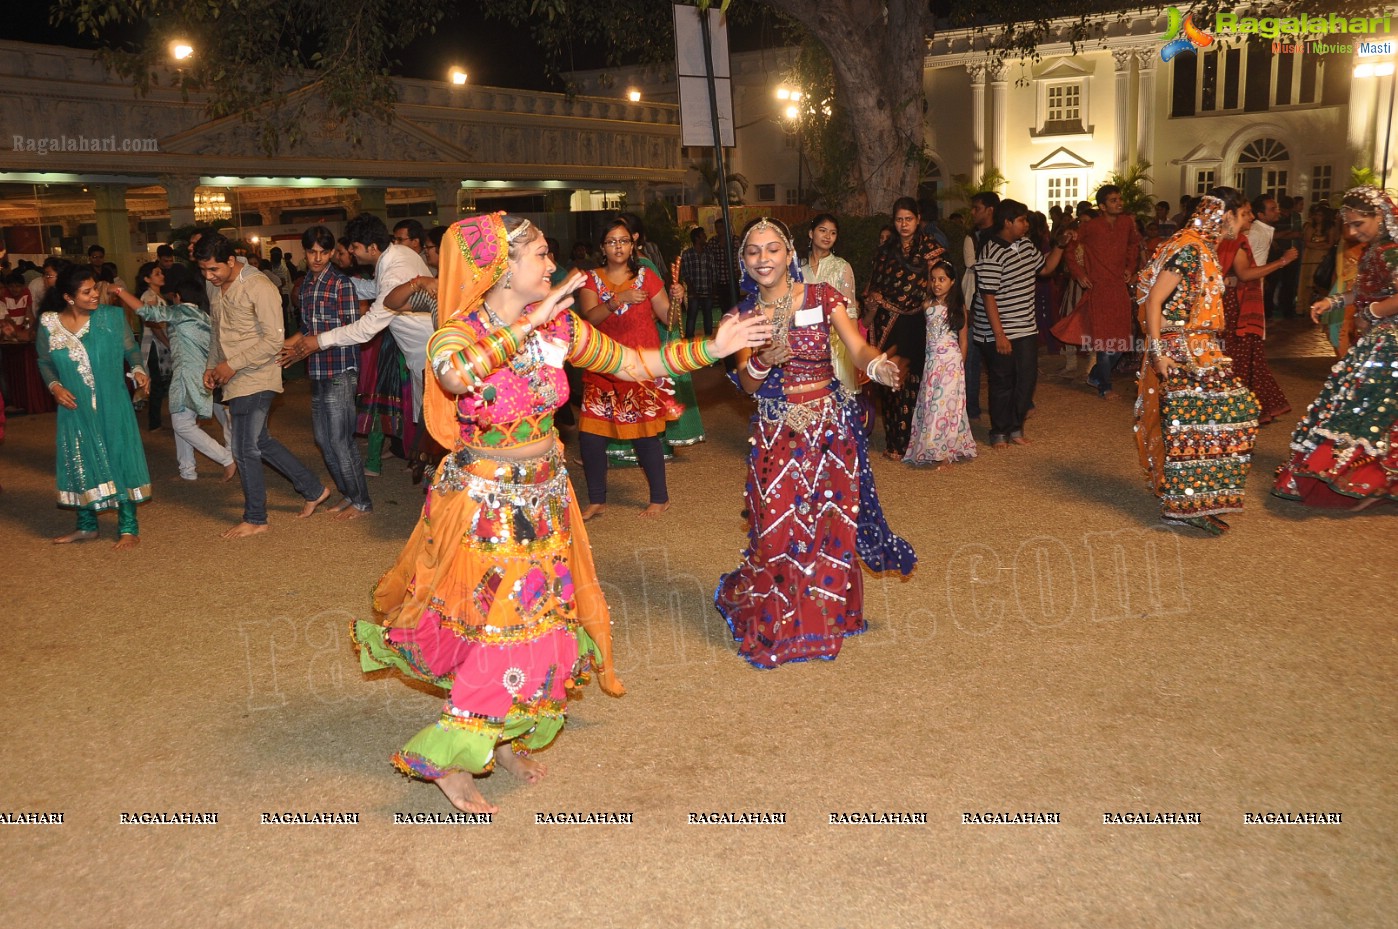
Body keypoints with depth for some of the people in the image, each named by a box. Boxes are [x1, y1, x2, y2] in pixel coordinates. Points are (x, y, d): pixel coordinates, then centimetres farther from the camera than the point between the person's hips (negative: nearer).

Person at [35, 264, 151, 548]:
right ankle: (86, 526, 27)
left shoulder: (112, 317, -7)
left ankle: (128, 528, 10)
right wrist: (54, 386, -6)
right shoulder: (49, 323, -3)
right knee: (79, 463, 11)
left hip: (112, 405, -2)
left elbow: (131, 349, 3)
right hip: (75, 408, 2)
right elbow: (44, 361, 10)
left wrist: (137, 369, -17)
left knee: (120, 459, 0)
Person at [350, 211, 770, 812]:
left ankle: (505, 737, 35)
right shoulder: (458, 333, -17)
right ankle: (447, 759, 18)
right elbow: (456, 376, -42)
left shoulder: (559, 326, -2)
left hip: (544, 499, 6)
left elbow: (637, 364, 4)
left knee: (539, 621, 12)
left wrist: (712, 348, -3)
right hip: (483, 503, -5)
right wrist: (528, 324, -38)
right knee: (500, 625, -1)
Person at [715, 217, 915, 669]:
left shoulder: (821, 298, -3)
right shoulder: (742, 315, 3)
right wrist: (761, 363, -22)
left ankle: (825, 618, 25)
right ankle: (779, 623, 22)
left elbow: (857, 347, -16)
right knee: (779, 529, 1)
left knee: (831, 526, 5)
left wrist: (877, 365, -38)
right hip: (776, 433, 1)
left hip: (829, 426, -1)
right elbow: (747, 386, -1)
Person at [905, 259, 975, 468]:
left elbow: (963, 339, 3)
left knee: (945, 403, -3)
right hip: (931, 362, 3)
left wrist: (960, 364, 4)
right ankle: (932, 449, 13)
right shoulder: (928, 304, 5)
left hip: (951, 362, -3)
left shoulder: (958, 306, -1)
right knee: (930, 403, 4)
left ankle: (944, 452, 2)